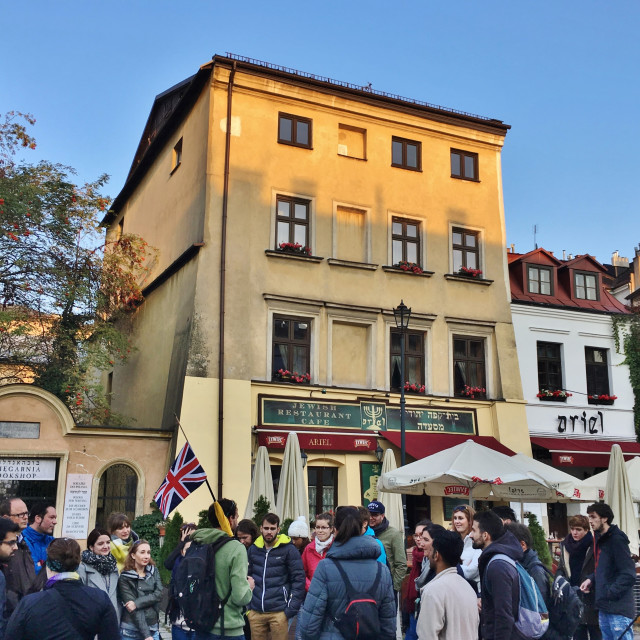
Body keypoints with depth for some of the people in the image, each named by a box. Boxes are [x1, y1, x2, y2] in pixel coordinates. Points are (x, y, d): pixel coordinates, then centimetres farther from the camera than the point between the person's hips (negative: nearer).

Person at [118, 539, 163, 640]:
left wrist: (137, 603, -18)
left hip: (153, 628, 3)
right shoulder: (125, 578, -7)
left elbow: (158, 594, -7)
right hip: (131, 631, -3)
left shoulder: (154, 571, 6)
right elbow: (133, 610, -12)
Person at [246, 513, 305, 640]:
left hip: (279, 612, -3)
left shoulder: (288, 549, -4)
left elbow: (298, 579, -4)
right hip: (256, 612, 4)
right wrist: (247, 606, 9)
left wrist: (291, 609, -9)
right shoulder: (253, 549, 8)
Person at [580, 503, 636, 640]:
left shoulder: (616, 539, -14)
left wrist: (610, 593, -18)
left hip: (619, 608, -9)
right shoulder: (601, 538, 14)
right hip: (604, 607, 9)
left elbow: (628, 575, -19)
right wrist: (591, 579, 6)